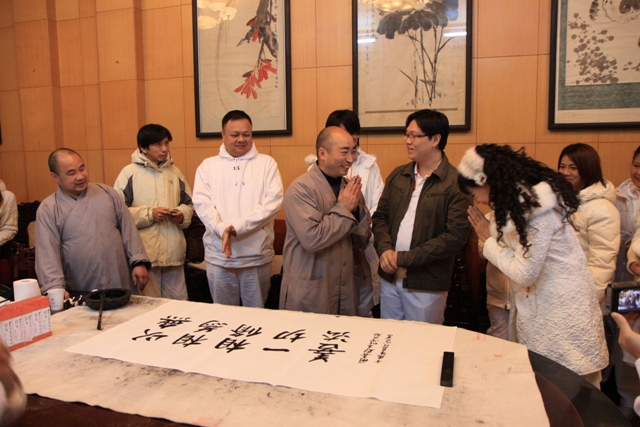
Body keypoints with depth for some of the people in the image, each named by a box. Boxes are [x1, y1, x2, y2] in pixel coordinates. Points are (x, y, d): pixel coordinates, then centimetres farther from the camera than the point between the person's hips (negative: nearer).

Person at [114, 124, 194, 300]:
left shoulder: (174, 172, 10)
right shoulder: (130, 173, -4)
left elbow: (188, 204, 17)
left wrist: (182, 214, -4)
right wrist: (149, 214, -16)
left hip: (174, 251, 4)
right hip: (145, 252, -4)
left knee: (180, 303, 14)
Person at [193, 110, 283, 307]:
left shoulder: (266, 163, 4)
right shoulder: (208, 165, 9)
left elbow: (273, 202, -8)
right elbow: (201, 202, -2)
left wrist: (237, 227, -16)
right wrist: (222, 229, -20)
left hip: (257, 256, -1)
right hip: (219, 257, 1)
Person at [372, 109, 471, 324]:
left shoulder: (456, 183, -12)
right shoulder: (397, 175, 6)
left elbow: (456, 237, -18)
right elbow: (380, 216, 9)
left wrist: (404, 258, -17)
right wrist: (384, 249, -10)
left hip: (426, 284, -5)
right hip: (389, 277, 5)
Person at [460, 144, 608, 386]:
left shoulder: (535, 206, -20)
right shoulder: (521, 199, 6)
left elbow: (524, 273, -18)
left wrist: (489, 240, -9)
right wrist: (491, 233, -3)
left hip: (561, 311, -8)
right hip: (538, 307, 8)